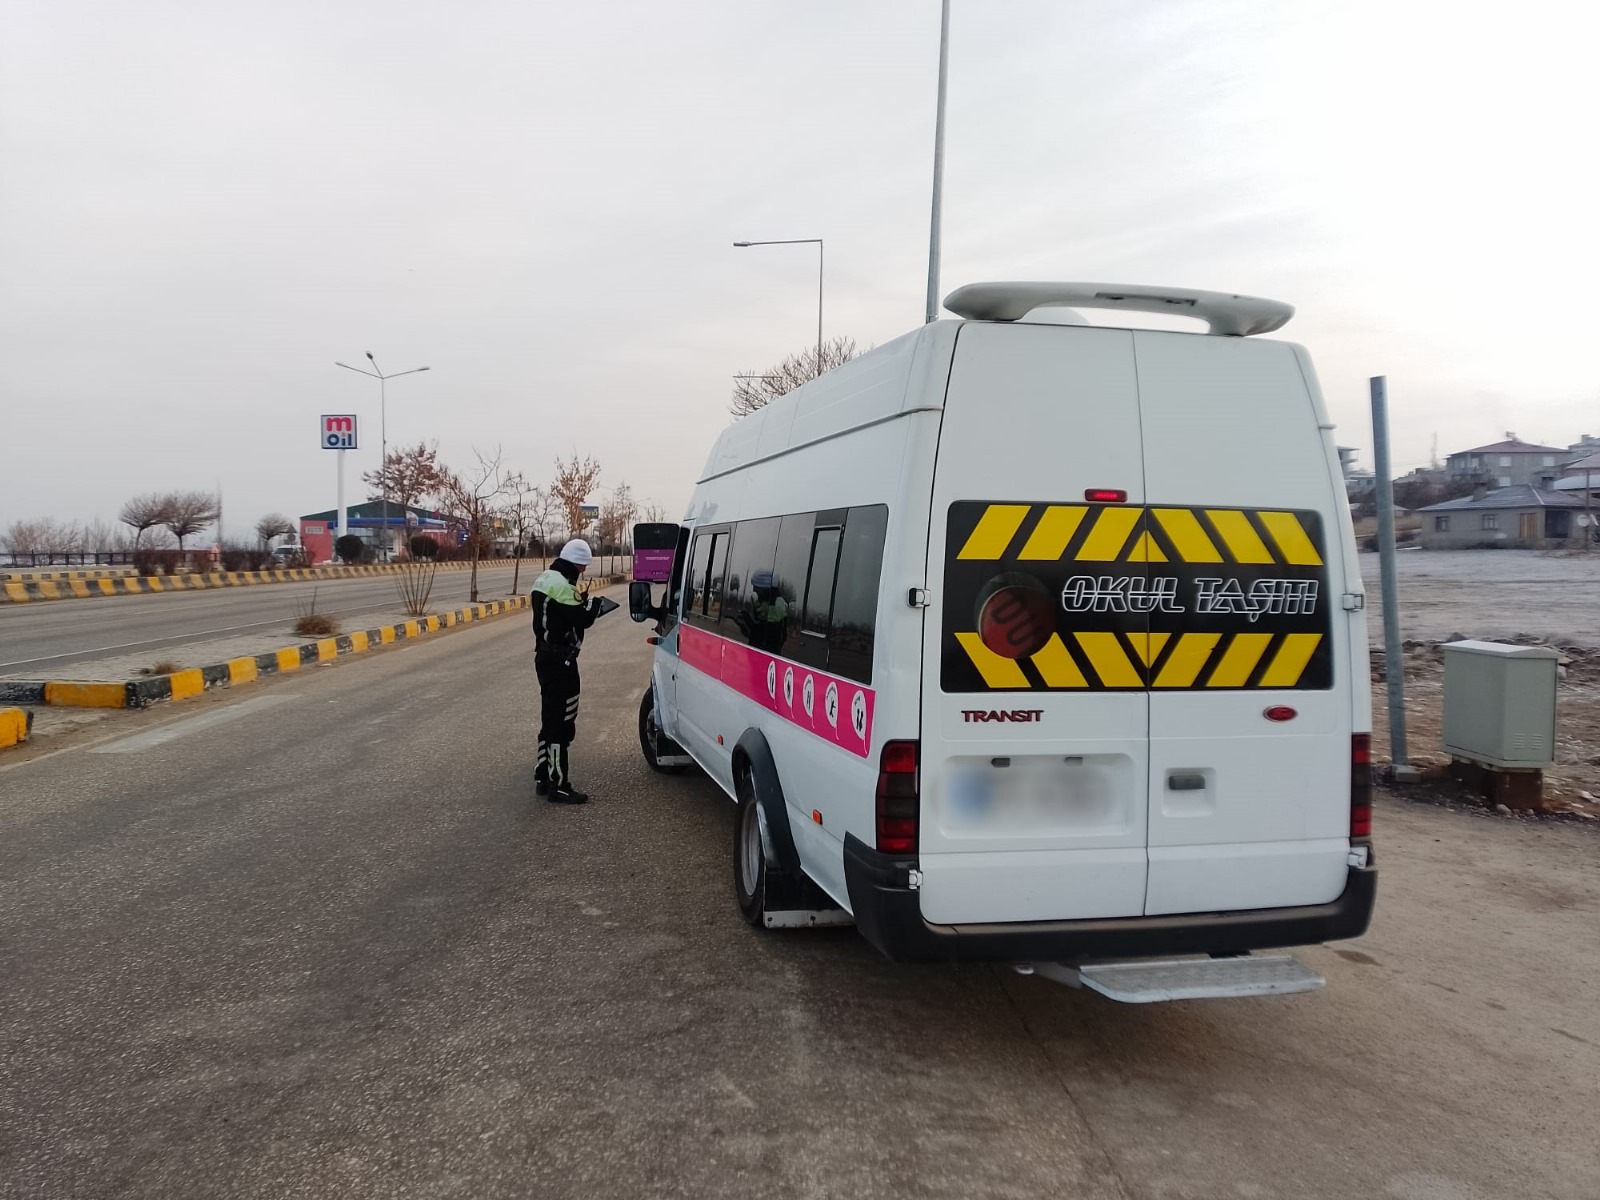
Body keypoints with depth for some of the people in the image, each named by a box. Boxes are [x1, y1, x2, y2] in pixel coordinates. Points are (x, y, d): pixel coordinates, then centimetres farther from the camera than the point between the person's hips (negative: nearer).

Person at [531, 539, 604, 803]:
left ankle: (543, 777, 25)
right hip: (560, 660, -10)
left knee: (550, 719, 17)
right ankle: (559, 785, -3)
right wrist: (593, 605, -3)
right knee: (562, 723, -6)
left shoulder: (545, 579, 13)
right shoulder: (562, 585, -19)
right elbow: (581, 620, -21)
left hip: (545, 656, 11)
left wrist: (580, 604, 5)